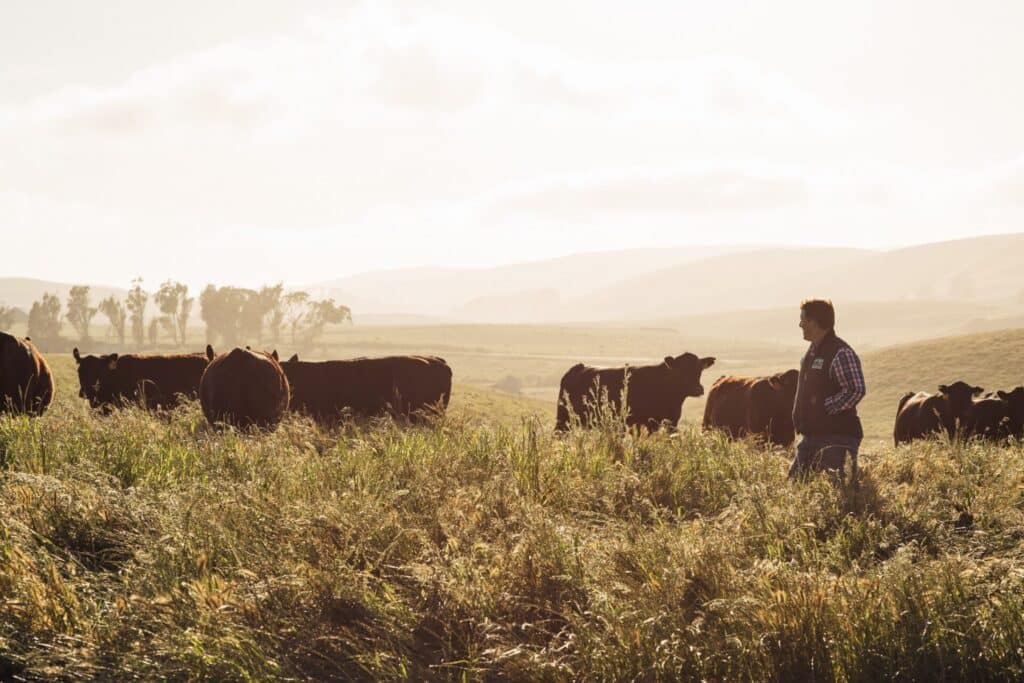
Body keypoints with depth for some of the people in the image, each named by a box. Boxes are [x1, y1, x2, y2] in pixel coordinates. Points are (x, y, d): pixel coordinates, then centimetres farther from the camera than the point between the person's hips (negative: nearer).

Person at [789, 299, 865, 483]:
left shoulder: (841, 353, -14)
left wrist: (825, 407, -17)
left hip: (835, 438, -9)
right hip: (810, 437, 9)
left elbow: (857, 390, -21)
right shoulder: (812, 353, 16)